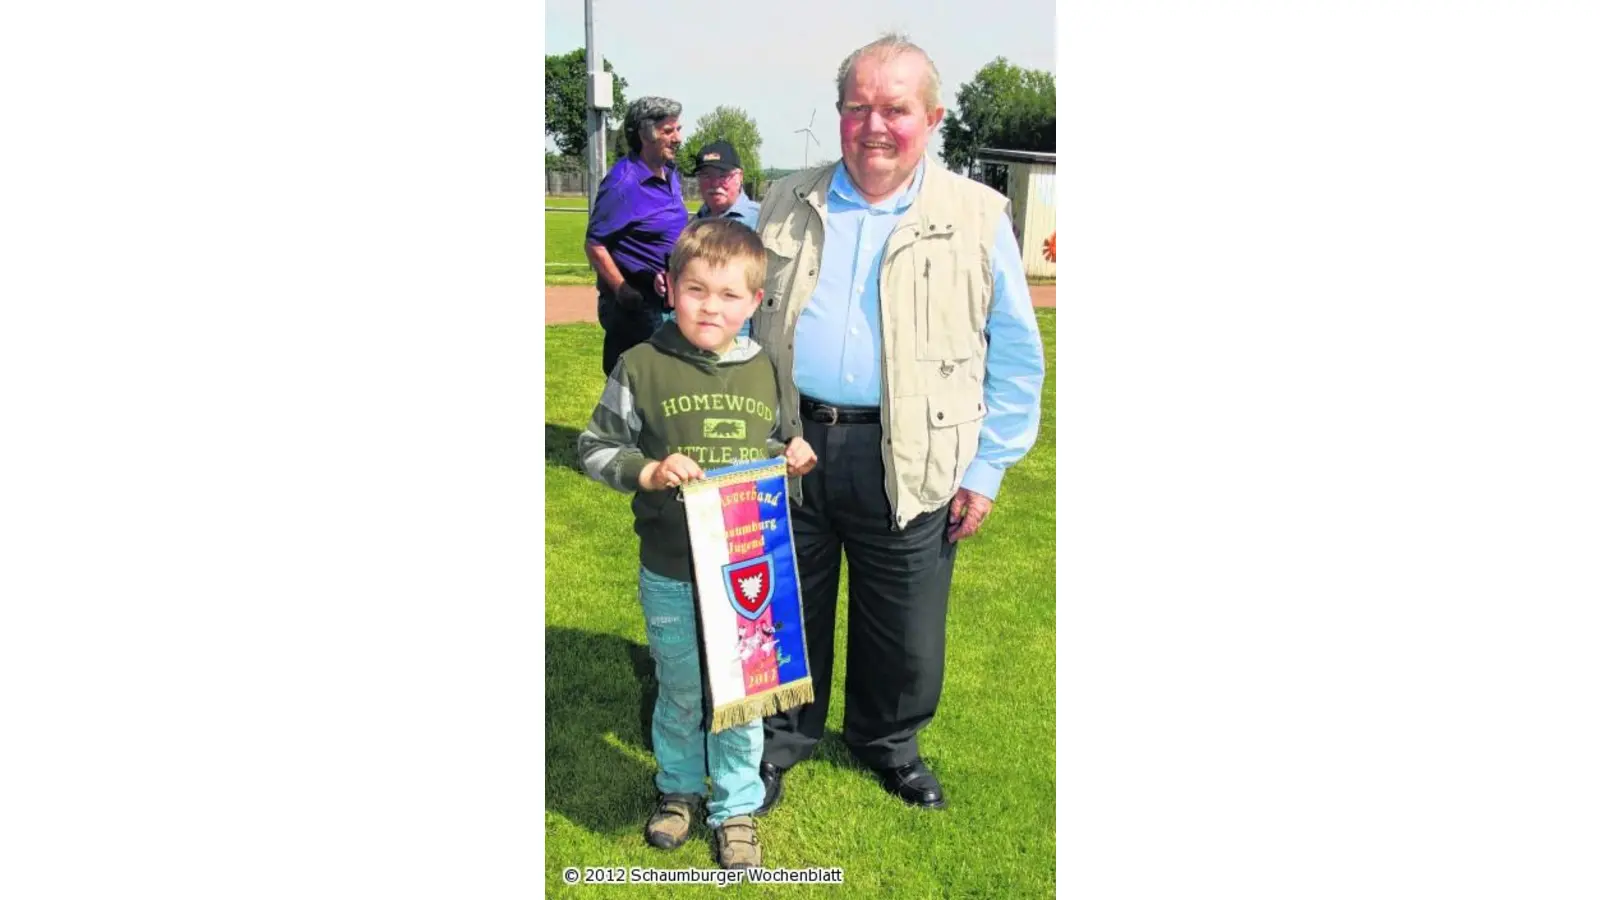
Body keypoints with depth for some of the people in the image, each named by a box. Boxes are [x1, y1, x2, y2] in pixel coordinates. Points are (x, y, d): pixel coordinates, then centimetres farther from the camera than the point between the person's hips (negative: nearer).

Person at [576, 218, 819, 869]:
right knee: (680, 692, 16)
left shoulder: (766, 372, 1)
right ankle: (678, 789, 42)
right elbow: (593, 448, -3)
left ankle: (736, 808, 34)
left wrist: (792, 458, -6)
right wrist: (647, 471, -19)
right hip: (670, 575, -2)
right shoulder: (641, 367, -8)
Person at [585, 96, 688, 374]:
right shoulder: (623, 183, -17)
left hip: (669, 300, 9)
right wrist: (623, 292, -19)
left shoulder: (671, 176, 8)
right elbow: (594, 245, -17)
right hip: (636, 304, -8)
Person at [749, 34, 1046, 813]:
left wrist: (985, 469, -2)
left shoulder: (978, 218, -1)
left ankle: (887, 741, 39)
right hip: (788, 448, 2)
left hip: (908, 466, -1)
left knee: (904, 630, 12)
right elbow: (740, 322, 15)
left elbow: (1015, 358, 2)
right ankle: (782, 740, 38)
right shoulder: (786, 207, 7)